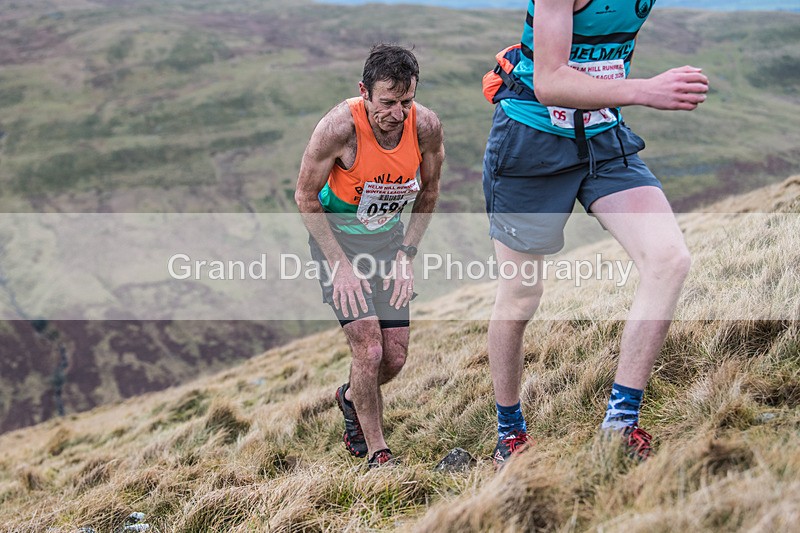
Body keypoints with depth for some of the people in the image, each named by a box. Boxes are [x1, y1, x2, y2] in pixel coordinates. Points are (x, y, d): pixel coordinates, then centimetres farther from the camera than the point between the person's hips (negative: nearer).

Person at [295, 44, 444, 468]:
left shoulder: (426, 126, -18)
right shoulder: (339, 127, -28)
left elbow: (428, 192, 2)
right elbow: (306, 197, -15)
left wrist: (406, 254, -3)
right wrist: (341, 265, -17)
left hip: (388, 236, 4)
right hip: (336, 235, -4)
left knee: (395, 356, 3)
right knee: (368, 348, -15)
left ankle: (351, 399, 37)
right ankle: (377, 453, 4)